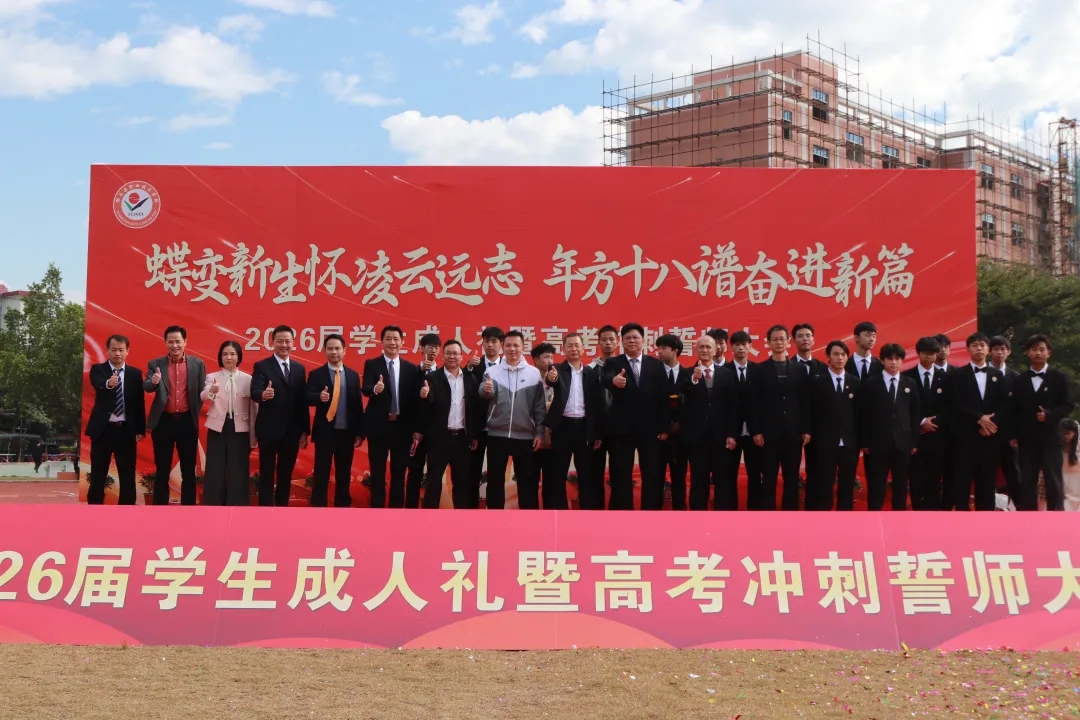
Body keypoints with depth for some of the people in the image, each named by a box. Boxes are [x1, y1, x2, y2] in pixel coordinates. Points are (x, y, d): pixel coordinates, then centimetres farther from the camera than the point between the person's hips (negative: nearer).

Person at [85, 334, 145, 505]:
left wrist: (140, 430, -1)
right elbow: (97, 383, -23)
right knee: (98, 474, 6)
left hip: (126, 430, 1)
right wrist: (108, 383, -47)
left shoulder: (135, 374, 7)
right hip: (102, 429, -1)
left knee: (127, 474, 4)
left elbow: (140, 403, 5)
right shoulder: (98, 369, 1)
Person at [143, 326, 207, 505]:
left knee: (188, 470, 5)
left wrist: (195, 413, 1)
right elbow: (147, 387, -11)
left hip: (187, 421, 0)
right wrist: (153, 382, -31)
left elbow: (202, 392, 7)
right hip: (163, 421, 0)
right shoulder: (155, 364, 3)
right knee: (162, 470, 5)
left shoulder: (197, 364, 4)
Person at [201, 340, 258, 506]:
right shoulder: (212, 377, 2)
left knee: (238, 472, 2)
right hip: (217, 428, 0)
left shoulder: (248, 379, 3)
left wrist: (253, 437, 2)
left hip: (239, 430, 0)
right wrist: (210, 391, -42)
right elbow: (203, 396, -18)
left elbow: (253, 408, 4)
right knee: (215, 471, 1)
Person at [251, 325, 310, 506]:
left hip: (292, 431, 4)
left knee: (286, 474, 10)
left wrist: (305, 431, 6)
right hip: (269, 429, -4)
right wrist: (263, 394, -41)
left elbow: (303, 401, 9)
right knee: (267, 474, 2)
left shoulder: (299, 368, 10)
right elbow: (254, 393, -17)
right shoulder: (261, 366, -3)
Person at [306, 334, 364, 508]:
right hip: (325, 432, -3)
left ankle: (342, 506, 18)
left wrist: (359, 432, 3)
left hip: (346, 432, 3)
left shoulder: (353, 375, 9)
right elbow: (308, 399, -11)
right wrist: (319, 397, -34)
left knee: (344, 475, 10)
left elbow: (358, 404, 7)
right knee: (321, 474, 0)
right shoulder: (316, 374, 1)